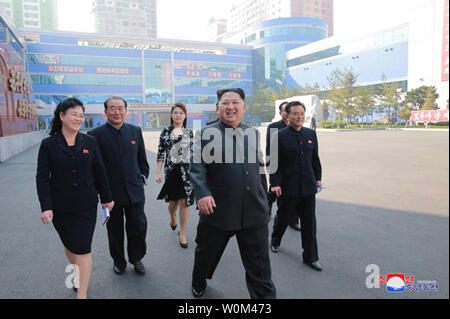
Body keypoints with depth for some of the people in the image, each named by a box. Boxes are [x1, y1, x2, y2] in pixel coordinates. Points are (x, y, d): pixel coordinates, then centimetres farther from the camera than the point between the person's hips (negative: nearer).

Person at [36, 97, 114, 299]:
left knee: (83, 249, -1)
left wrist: (106, 198, 7)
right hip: (60, 207, 0)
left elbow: (99, 172, 4)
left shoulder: (90, 142, -1)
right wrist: (46, 207, -12)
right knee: (69, 245, 17)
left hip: (86, 206, 0)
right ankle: (76, 270, 47)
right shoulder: (48, 144, -4)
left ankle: (82, 294, 8)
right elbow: (42, 177, -5)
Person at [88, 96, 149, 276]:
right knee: (115, 231, 13)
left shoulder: (135, 131, 3)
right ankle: (118, 261, 35)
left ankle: (136, 258, 32)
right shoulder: (96, 135, -7)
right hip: (111, 193, -2)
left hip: (134, 191, 2)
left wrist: (143, 176, 8)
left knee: (139, 227, 8)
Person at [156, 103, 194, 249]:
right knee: (173, 201, 7)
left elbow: (193, 152, 12)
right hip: (171, 170, -1)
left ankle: (182, 234, 12)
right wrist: (158, 173, -3)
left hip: (187, 170, 1)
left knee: (184, 202, -1)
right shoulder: (166, 131, 3)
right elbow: (160, 153, 1)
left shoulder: (189, 133, 8)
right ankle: (172, 218, 43)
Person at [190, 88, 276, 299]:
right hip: (217, 210, -2)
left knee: (259, 265, 8)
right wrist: (202, 194, -28)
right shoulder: (206, 134, -1)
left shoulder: (253, 134, 12)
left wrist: (264, 200, 18)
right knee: (206, 254, 19)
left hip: (254, 213, 2)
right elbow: (197, 167, -12)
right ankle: (198, 284, 48)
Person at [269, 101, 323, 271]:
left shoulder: (311, 134, 6)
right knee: (283, 217, 14)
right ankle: (275, 241, 42)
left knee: (309, 222, 7)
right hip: (288, 186, -3)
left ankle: (310, 257, 18)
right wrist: (275, 183, -14)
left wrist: (318, 178, 10)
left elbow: (315, 158, 14)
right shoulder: (279, 136, -8)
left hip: (308, 186, 4)